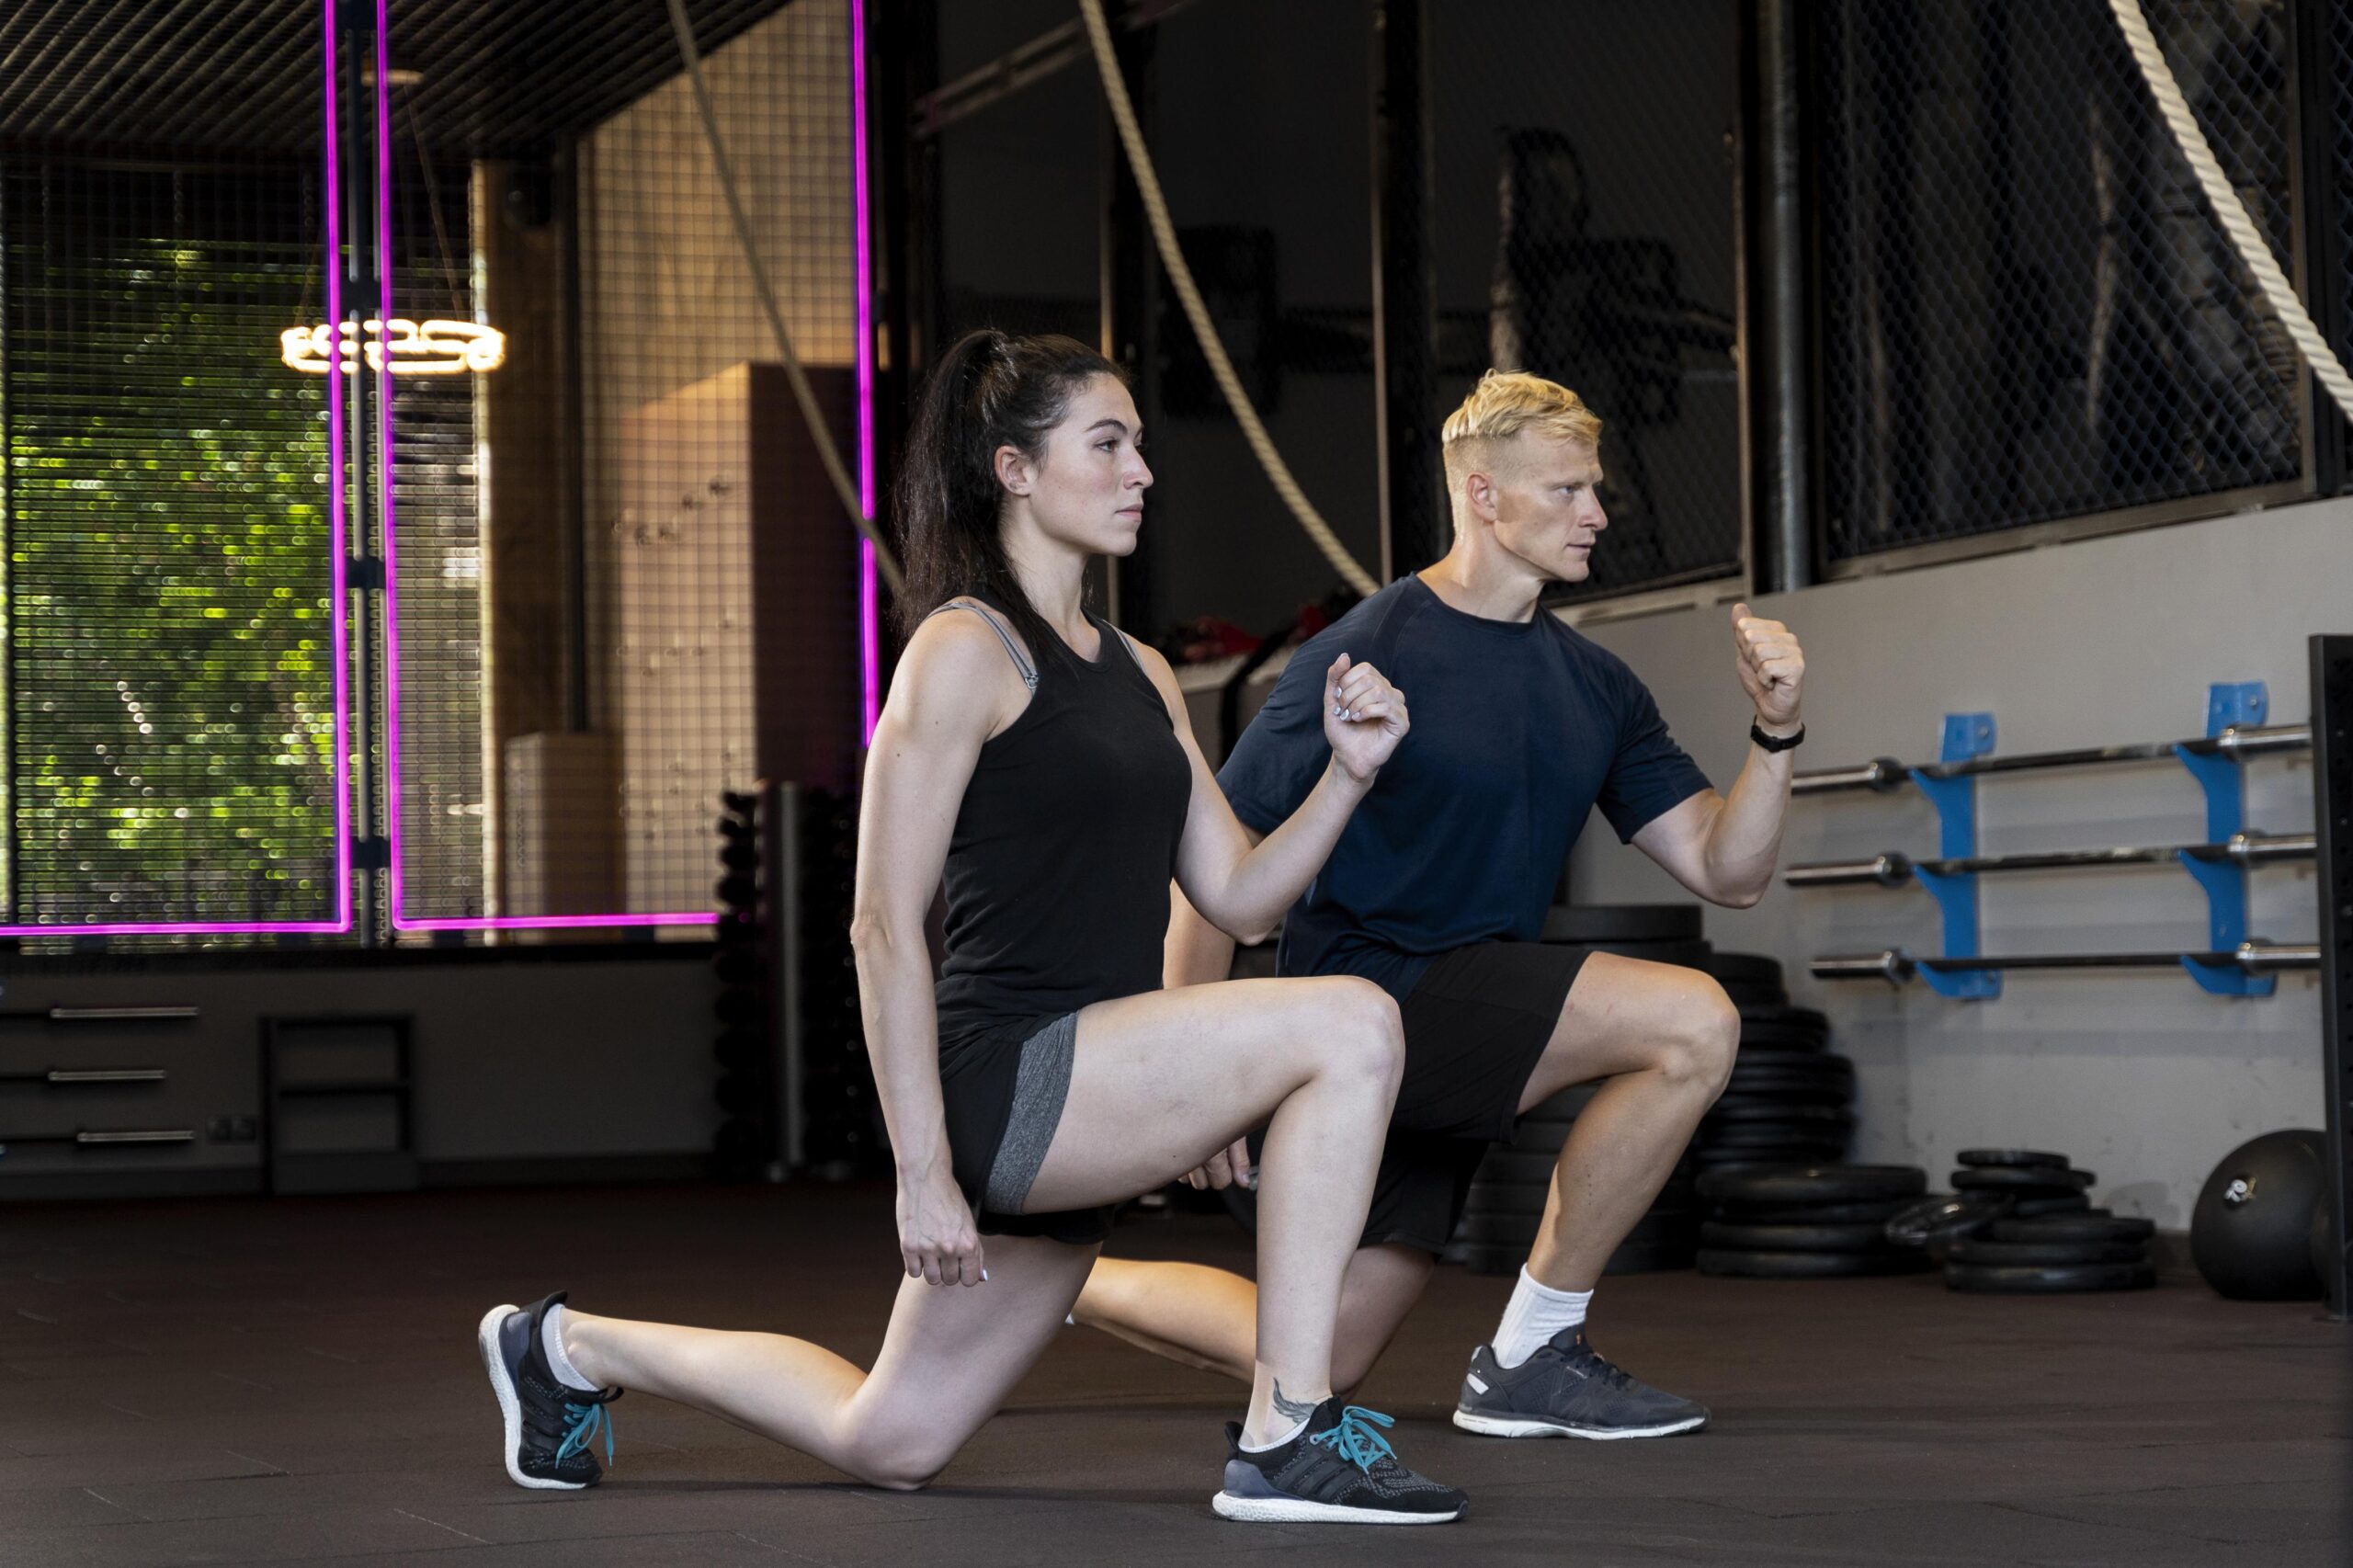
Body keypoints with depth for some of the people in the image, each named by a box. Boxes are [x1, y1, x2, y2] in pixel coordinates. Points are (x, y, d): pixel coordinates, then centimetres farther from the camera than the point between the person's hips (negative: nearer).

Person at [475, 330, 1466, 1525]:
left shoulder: (1140, 674, 18)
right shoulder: (964, 651, -8)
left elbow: (1234, 893, 15)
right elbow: (884, 927, -12)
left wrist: (1346, 773, -2)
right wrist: (922, 1168, -16)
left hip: (1086, 1098, 9)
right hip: (1004, 1073, -9)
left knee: (887, 1443, 15)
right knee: (1349, 1027, -23)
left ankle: (576, 1349, 33)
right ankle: (1287, 1439, -19)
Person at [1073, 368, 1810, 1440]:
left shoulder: (1596, 689, 9)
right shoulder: (1364, 657, -11)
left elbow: (1727, 871, 6)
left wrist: (1774, 732, -11)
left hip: (1460, 1030, 8)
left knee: (1321, 1359, 12)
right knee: (1691, 1023, -24)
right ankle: (1530, 1359, -13)